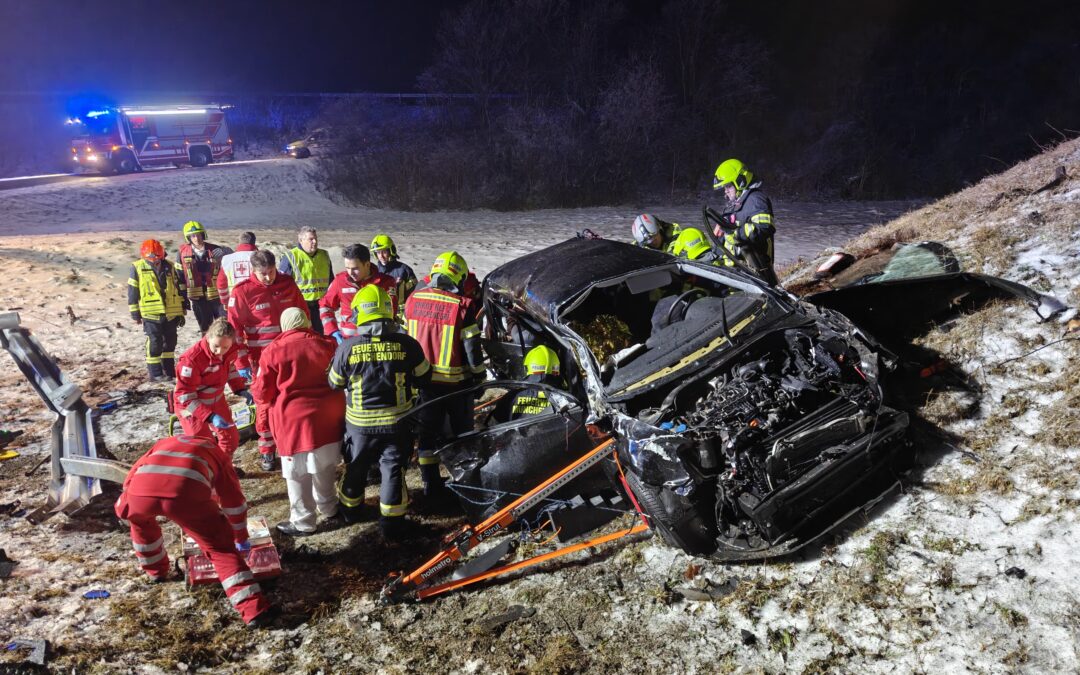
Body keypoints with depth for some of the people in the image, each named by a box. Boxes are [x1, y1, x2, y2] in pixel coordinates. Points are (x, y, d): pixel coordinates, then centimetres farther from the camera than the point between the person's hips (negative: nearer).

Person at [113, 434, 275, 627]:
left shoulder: (165, 442, 42)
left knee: (140, 520, 40)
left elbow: (135, 472, 41)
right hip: (186, 494, -3)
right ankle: (254, 610, -2)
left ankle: (155, 571, 55)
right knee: (221, 548, 9)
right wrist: (241, 538, 50)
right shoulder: (215, 452, 34)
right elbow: (235, 502, 38)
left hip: (141, 491, 3)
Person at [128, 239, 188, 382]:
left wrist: (182, 309, 15)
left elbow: (179, 288, 14)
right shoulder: (137, 268, -4)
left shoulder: (169, 266, 6)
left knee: (170, 343, 11)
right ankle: (155, 373, 7)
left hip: (171, 313, 4)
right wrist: (135, 314, -2)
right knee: (155, 344, -2)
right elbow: (132, 293, -1)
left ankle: (169, 371, 23)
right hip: (151, 314, -4)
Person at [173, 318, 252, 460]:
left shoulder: (231, 351, -16)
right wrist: (210, 416, -39)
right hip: (191, 404, -6)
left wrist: (240, 389, -8)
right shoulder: (192, 358, -35)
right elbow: (185, 395, -30)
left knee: (231, 437, 14)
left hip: (216, 400, 6)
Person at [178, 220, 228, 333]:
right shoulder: (183, 252, 0)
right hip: (198, 297, 1)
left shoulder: (215, 250, -4)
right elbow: (180, 275, 7)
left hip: (217, 295, -1)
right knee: (205, 329, 12)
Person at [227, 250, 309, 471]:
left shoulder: (288, 283, -2)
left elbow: (303, 313, 10)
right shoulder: (242, 291, -11)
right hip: (262, 358, -3)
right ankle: (267, 451, 18)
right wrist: (242, 363, -10)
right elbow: (235, 329, -8)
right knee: (265, 403, 4)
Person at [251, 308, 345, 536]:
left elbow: (262, 393, -2)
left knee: (298, 474, 8)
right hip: (329, 417, 5)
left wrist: (273, 405, 18)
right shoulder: (328, 345, 4)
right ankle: (328, 507, 38)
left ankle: (303, 522, 17)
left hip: (295, 420, -4)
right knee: (325, 468, 22)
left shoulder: (273, 351, -7)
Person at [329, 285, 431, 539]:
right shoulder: (407, 344, -15)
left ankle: (350, 510, 42)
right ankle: (391, 524, 16)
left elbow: (334, 384, 0)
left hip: (360, 423, 1)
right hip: (398, 422, -1)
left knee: (355, 468, 22)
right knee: (393, 470, 11)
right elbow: (424, 379, -1)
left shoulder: (347, 348, -15)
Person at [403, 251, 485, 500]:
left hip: (422, 378, 4)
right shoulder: (463, 305, -16)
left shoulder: (413, 299, -1)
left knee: (427, 431, 14)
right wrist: (479, 375, 0)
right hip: (456, 381, -3)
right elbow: (472, 347, -13)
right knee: (463, 432, 14)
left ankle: (431, 484, 21)